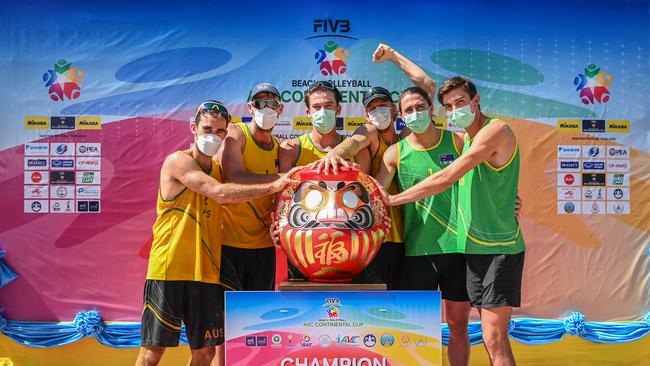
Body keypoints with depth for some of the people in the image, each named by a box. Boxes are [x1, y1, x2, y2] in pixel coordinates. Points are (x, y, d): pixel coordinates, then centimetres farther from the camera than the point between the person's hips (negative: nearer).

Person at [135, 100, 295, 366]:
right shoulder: (178, 161, -8)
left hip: (206, 272, 6)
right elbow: (220, 193, -20)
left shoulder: (219, 168, 14)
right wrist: (273, 186, -19)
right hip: (169, 269, -6)